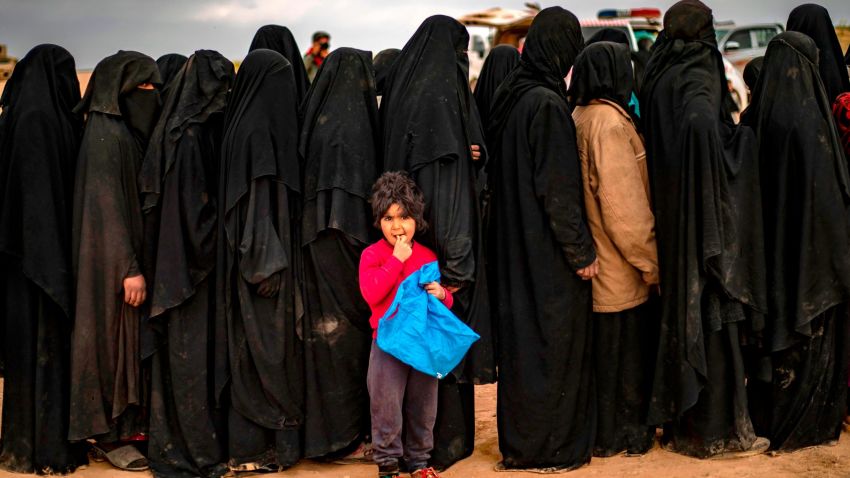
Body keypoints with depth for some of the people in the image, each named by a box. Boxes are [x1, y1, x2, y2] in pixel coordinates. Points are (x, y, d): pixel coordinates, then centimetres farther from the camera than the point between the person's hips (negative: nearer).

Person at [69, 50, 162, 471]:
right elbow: (107, 205, -21)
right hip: (112, 259, -10)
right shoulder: (106, 135, -17)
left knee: (127, 339, 14)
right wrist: (130, 268, -23)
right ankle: (110, 435, 7)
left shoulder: (125, 132, 13)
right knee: (113, 339, -2)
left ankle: (125, 423, 23)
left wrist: (136, 261, 16)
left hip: (126, 253, 10)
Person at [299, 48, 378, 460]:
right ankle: (348, 435, 7)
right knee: (349, 331, 0)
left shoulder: (316, 120, 10)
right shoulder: (351, 125, -14)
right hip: (343, 246, -8)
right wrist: (366, 242, -17)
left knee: (328, 327, 13)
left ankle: (321, 425, 21)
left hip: (315, 241, 8)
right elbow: (355, 192, -20)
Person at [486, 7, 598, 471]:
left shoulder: (509, 95, 6)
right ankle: (551, 447, 13)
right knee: (552, 343, 3)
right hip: (547, 253, -9)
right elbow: (558, 189, -20)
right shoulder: (547, 105, -19)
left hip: (513, 246, 9)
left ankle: (518, 440, 27)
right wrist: (582, 250, -13)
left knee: (520, 339, 16)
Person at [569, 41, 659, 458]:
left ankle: (601, 429, 26)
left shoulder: (579, 117, 8)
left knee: (603, 348, 16)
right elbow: (623, 204, -21)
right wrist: (650, 262, -13)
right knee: (624, 348, 4)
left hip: (594, 262, 8)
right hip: (619, 267, -8)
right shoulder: (610, 121, -18)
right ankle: (620, 435, 15)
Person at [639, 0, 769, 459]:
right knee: (710, 319, 0)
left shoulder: (658, 77, 10)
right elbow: (701, 123, -33)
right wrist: (743, 134, -16)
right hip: (700, 218, -8)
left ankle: (677, 422, 23)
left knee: (679, 315, 14)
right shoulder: (696, 79, -13)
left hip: (668, 221, 8)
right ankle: (715, 431, 7)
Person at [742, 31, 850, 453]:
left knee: (772, 325, 16)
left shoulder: (756, 118, 1)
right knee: (810, 333, 6)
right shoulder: (809, 120, -17)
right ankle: (804, 425, 15)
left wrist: (765, 239, 16)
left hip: (769, 243, 6)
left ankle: (763, 415, 24)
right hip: (810, 244, -6)